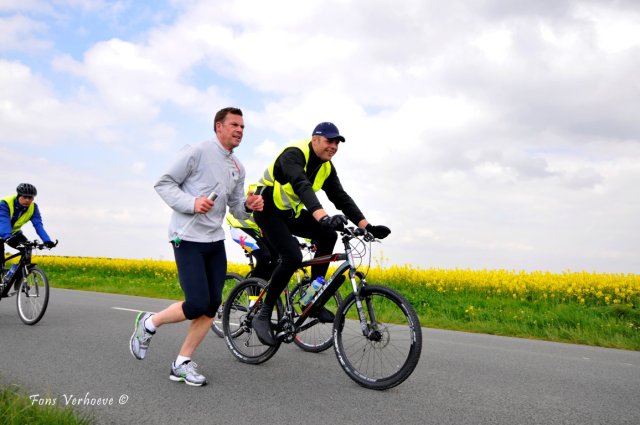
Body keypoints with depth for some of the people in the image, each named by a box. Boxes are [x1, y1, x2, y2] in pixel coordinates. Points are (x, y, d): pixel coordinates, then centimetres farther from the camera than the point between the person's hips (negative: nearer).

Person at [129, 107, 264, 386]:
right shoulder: (196, 152, -9)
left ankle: (182, 363, 16)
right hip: (187, 239, -7)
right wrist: (191, 203, -23)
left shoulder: (237, 168, 13)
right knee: (197, 305, -13)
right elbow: (163, 184, -8)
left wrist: (249, 206, -8)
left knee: (212, 306, 3)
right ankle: (148, 324, 15)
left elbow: (236, 209, 15)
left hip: (215, 241, 8)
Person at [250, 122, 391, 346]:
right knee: (292, 256, -26)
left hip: (291, 213, 8)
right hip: (268, 210, -7)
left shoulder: (327, 168, 0)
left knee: (328, 235, -13)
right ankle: (263, 314, -11)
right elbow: (301, 186, -43)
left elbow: (341, 198, -3)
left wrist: (367, 226, -15)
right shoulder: (294, 154, -25)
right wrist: (324, 217, -58)